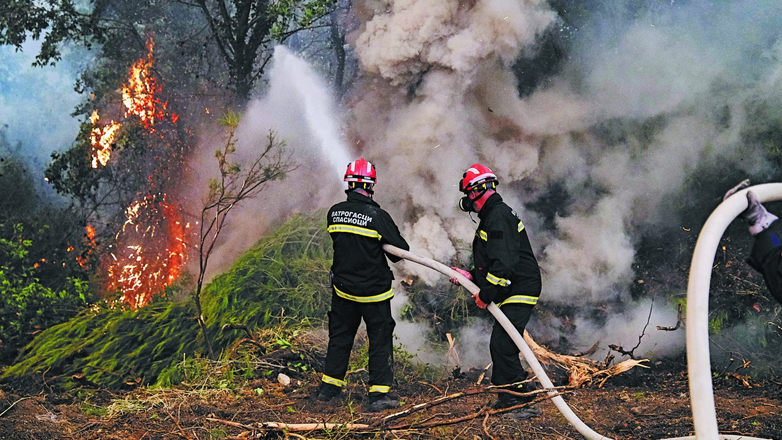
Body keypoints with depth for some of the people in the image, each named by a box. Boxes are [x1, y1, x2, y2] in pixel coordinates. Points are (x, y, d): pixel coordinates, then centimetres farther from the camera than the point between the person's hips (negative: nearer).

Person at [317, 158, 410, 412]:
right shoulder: (377, 216, -17)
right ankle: (378, 395, 5)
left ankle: (328, 388, 26)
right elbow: (401, 249, -11)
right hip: (373, 290, -5)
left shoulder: (334, 212, -3)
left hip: (343, 288, 5)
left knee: (340, 336, 18)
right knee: (380, 340, 5)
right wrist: (390, 253, 9)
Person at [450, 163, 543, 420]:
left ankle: (526, 403, -11)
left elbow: (503, 264, -24)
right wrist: (471, 275, 14)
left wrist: (485, 295, -18)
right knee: (500, 346, 15)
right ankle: (508, 399, 24)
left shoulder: (498, 217, -16)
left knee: (502, 345, -15)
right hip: (513, 293, 11)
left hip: (519, 293, -11)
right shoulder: (493, 215, 19)